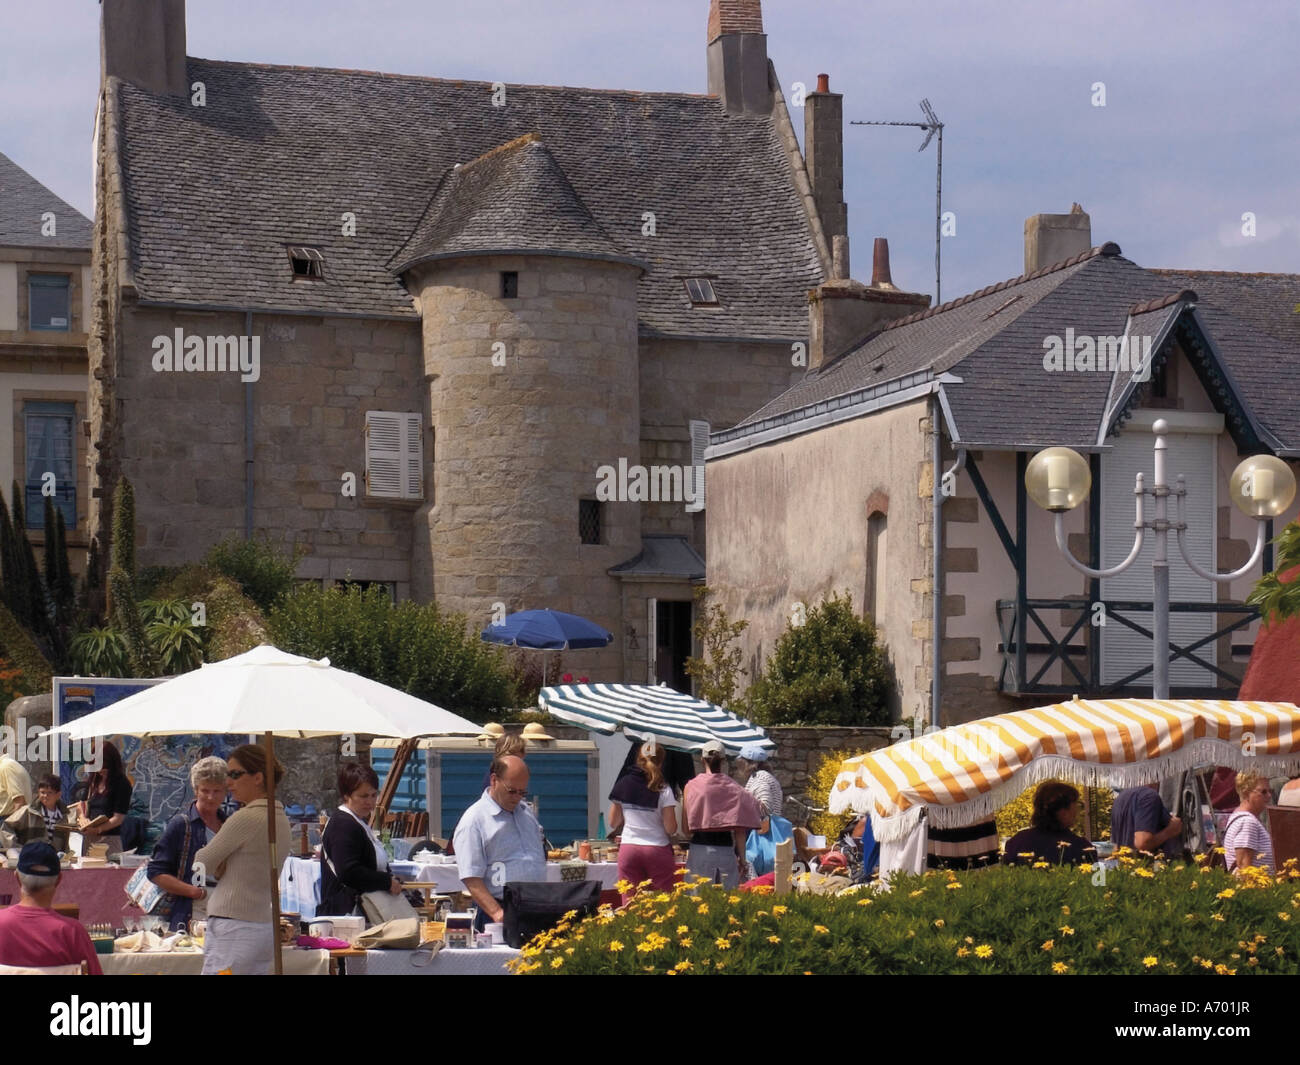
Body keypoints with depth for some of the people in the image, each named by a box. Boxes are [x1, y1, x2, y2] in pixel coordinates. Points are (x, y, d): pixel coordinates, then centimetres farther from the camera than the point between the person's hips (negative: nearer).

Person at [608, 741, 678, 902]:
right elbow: (671, 828, -9)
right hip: (657, 850, -3)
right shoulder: (663, 790, -7)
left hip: (629, 848, 3)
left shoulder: (623, 785, 3)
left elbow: (613, 823, 9)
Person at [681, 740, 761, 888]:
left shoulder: (692, 786, -3)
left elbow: (686, 828, -2)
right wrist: (742, 857, 10)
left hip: (700, 849, -1)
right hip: (726, 848, 1)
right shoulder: (734, 789, 0)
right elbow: (740, 830, 2)